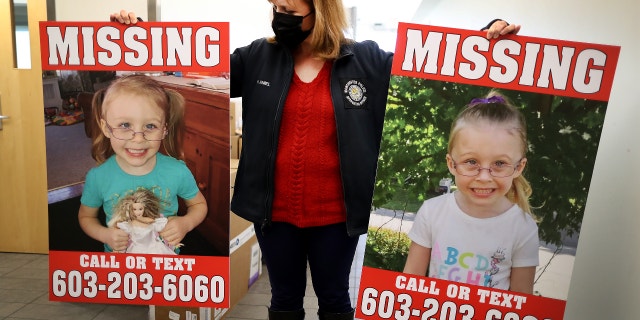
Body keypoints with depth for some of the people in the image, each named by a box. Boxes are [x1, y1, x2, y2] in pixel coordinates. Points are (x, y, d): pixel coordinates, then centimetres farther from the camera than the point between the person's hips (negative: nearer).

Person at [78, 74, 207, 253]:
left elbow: (199, 204, -6)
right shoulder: (97, 177, -22)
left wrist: (186, 223, -26)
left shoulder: (178, 172, -24)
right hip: (118, 255, 0)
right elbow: (86, 216, -4)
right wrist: (104, 235, -23)